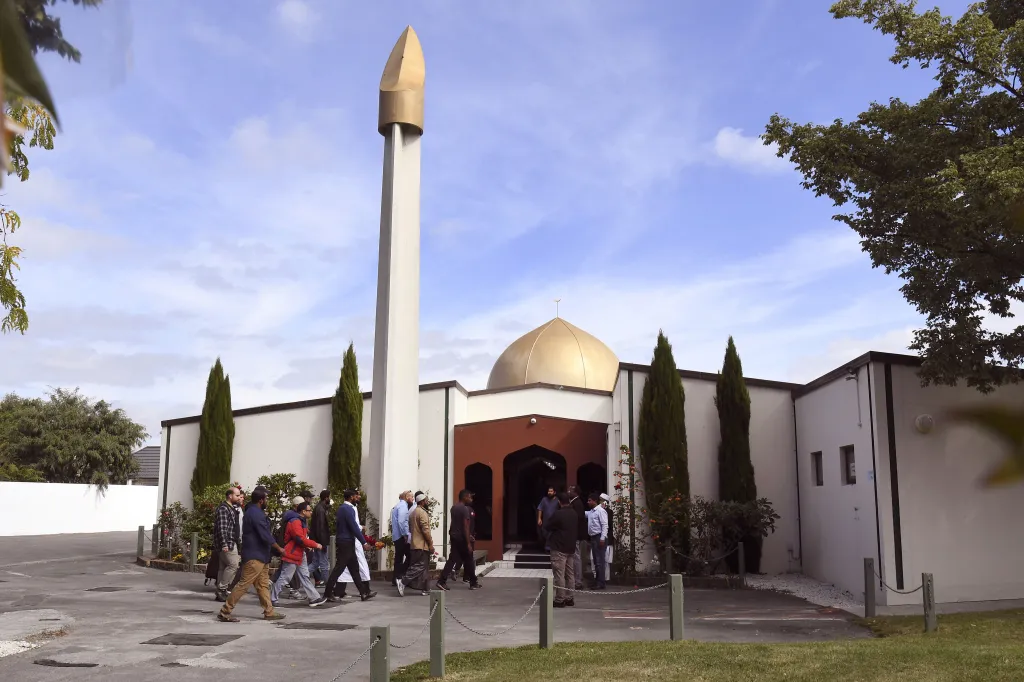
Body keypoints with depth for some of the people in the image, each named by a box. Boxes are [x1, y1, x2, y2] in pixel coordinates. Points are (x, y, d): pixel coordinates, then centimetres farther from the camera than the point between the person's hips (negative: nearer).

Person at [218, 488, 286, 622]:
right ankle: (224, 612, -3)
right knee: (244, 584, -8)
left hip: (260, 556, 11)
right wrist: (279, 548, -10)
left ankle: (269, 612, 14)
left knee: (263, 585, 11)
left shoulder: (253, 511, 14)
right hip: (255, 556, -11)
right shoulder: (256, 514, -18)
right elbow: (266, 536, -20)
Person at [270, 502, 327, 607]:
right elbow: (300, 539, -27)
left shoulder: (300, 521, 13)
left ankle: (314, 598, 12)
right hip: (292, 555, -11)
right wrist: (315, 545, -19)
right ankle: (272, 599, 9)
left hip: (299, 554, 11)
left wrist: (307, 546, 6)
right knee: (284, 578, -2)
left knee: (305, 577, 10)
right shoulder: (295, 522, -21)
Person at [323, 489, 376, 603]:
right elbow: (354, 527, -19)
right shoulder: (348, 509, -16)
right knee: (339, 568, -5)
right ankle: (328, 594, 0)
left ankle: (364, 592, 15)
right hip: (347, 542, -10)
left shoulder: (341, 508, 13)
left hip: (343, 541, 10)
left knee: (354, 568, 11)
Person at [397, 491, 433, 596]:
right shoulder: (422, 513, -14)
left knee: (423, 567, 12)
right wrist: (431, 544, -15)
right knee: (419, 567, -9)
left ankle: (423, 589, 14)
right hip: (422, 545, -10)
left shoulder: (413, 512, 15)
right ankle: (403, 582, -16)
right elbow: (425, 530, -20)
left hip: (414, 544, 10)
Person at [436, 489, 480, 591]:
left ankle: (442, 581, -7)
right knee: (468, 561, 6)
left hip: (454, 536, 7)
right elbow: (466, 527, -20)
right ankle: (473, 583, 16)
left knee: (452, 559, 4)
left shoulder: (453, 508, 11)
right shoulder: (465, 509, -16)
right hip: (462, 538, -7)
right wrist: (469, 543, -19)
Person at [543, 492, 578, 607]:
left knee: (559, 575, -4)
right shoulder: (574, 514, 7)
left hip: (559, 548, -8)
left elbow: (546, 527, -6)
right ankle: (569, 598, 16)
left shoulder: (558, 514, -17)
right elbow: (578, 529, 17)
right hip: (571, 548, 8)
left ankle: (560, 600, -3)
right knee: (570, 574, 11)